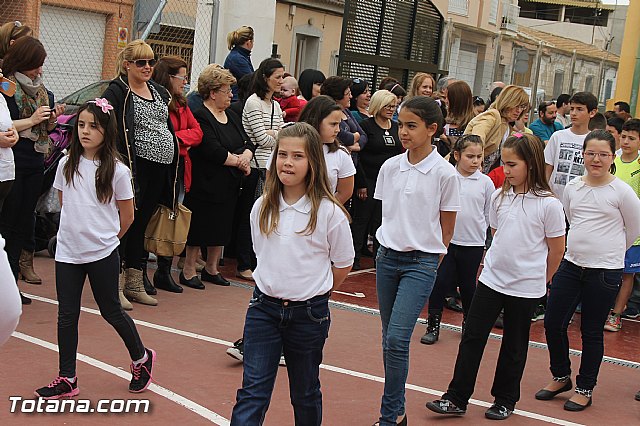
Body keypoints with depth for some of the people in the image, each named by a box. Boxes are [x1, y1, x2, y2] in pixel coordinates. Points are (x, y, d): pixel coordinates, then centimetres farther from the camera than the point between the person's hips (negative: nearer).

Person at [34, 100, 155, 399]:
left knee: (111, 311, 7)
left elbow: (127, 216, 0)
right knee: (67, 315, 6)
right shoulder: (67, 164, 1)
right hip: (67, 251, 4)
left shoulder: (117, 170, -9)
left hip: (102, 254, -4)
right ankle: (67, 379, 15)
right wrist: (79, 230, 12)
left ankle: (141, 358, 29)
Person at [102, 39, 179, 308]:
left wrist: (172, 146, 18)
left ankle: (134, 283, 21)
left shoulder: (159, 91, 17)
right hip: (135, 168, -7)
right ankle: (115, 285, 2)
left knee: (141, 224, 14)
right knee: (126, 223, -5)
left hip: (161, 169, 7)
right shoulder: (117, 92, -6)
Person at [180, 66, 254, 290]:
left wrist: (245, 157, -12)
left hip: (229, 185, 8)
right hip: (206, 184, -8)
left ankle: (212, 268, 26)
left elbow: (248, 143, 10)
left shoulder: (232, 117, 15)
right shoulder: (200, 117, -13)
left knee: (221, 228, 14)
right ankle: (189, 270, 9)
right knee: (200, 227, -1)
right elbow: (213, 151, -22)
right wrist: (238, 161, -11)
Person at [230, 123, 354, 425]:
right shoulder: (262, 207, 1)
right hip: (264, 307, 3)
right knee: (252, 392, -2)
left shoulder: (329, 212, -11)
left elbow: (343, 264, 0)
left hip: (309, 313, -2)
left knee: (305, 394, 14)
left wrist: (313, 290, 8)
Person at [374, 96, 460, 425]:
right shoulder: (390, 167, 4)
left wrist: (427, 259, 3)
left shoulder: (444, 173, -8)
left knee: (397, 339, -14)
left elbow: (446, 230, -1)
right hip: (387, 258, 5)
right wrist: (392, 244, 11)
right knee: (389, 338, 9)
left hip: (421, 263, -5)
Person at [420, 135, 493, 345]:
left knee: (468, 285, 13)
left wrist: (477, 230, 8)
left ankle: (469, 323, 30)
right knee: (439, 282, -1)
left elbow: (489, 214, 8)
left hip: (473, 243, 1)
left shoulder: (485, 182, -1)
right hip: (446, 240, -1)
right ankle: (433, 325, 10)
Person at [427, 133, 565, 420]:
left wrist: (540, 280, 5)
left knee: (514, 345, 10)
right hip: (492, 279, 4)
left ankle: (505, 401, 26)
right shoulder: (500, 197, 2)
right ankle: (456, 399, 8)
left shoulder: (548, 204, -13)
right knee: (472, 337, 2)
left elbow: (556, 249, -4)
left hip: (526, 287, -4)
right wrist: (493, 264, 14)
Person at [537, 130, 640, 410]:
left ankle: (585, 390, 20)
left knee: (592, 332, 5)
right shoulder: (572, 187, 4)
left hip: (605, 271, -4)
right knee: (553, 323, 3)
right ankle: (561, 377, 25)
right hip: (571, 265, 4)